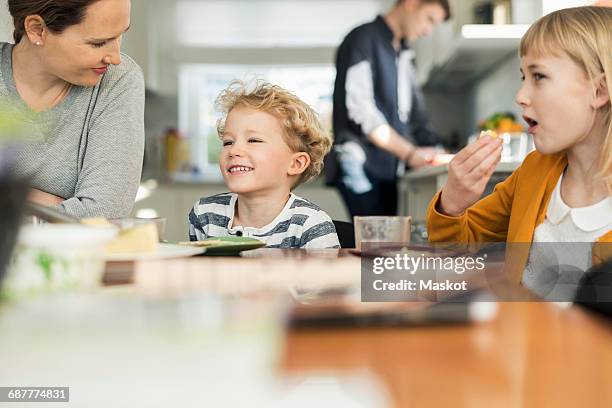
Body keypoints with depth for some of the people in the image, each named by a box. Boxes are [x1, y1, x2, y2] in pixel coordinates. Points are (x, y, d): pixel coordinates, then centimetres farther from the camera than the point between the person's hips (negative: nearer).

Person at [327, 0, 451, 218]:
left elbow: (414, 110, 24)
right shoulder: (364, 39, -3)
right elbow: (360, 109, -13)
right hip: (361, 166, -7)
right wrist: (410, 153, -16)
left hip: (391, 167, 7)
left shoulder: (403, 54, 20)